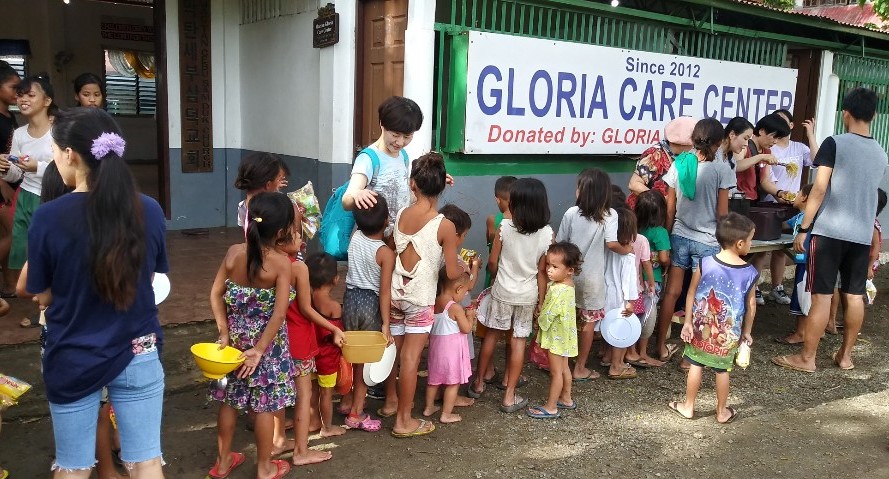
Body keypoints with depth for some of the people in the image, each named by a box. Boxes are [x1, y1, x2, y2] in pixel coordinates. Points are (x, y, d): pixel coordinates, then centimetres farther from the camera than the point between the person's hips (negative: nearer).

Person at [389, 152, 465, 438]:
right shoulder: (444, 226, -15)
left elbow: (393, 251, 8)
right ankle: (404, 421, 11)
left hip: (395, 293, 4)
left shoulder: (400, 215, -3)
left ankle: (391, 399, 36)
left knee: (393, 352, 18)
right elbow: (452, 273, -13)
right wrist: (464, 267, 8)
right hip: (421, 299, -4)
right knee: (410, 358, 2)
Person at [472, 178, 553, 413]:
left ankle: (478, 383, 31)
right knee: (519, 341, 9)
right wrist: (541, 301, 4)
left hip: (503, 291, 0)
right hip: (528, 295, 0)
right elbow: (542, 272, -6)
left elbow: (492, 263, -6)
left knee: (492, 334, 17)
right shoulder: (547, 234, -11)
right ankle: (509, 396, 14)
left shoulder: (504, 227, -15)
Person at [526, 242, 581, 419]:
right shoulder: (568, 284, -2)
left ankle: (551, 408, 14)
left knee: (556, 371, 2)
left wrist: (540, 321, -5)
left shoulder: (558, 291, -31)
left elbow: (547, 315, -23)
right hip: (564, 334, 9)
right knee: (564, 368, 22)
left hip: (556, 336, -9)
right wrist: (542, 313, -2)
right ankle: (566, 399, 37)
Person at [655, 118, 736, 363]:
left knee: (671, 292, 12)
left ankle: (662, 347, 21)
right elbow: (722, 213, -8)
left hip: (679, 236, 3)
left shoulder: (679, 164, -2)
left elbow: (670, 208, 2)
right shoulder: (721, 169, -11)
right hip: (706, 240, -3)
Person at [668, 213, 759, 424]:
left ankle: (688, 406, 25)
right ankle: (722, 412, 28)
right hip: (729, 332, 0)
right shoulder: (750, 273, -10)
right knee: (722, 369, 13)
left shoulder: (704, 264, -12)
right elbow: (751, 306, 0)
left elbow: (691, 295, -6)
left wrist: (688, 322, 3)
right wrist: (747, 331, 12)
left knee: (696, 365, 13)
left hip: (701, 326, 0)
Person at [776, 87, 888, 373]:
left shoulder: (835, 143, -8)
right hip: (863, 234, 6)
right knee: (854, 296, 11)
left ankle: (806, 358, 4)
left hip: (830, 231, -6)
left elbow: (819, 189, -13)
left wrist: (803, 228, -9)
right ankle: (845, 355, 22)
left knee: (821, 295, -3)